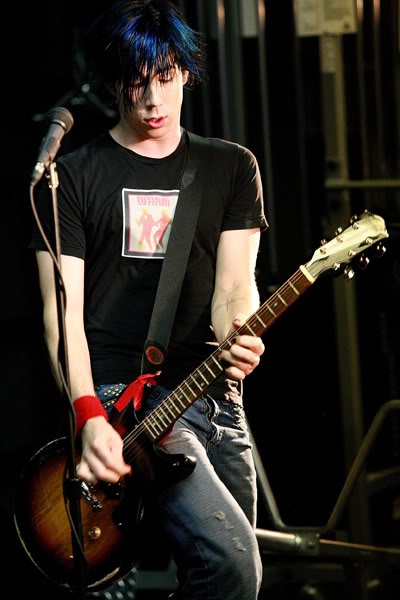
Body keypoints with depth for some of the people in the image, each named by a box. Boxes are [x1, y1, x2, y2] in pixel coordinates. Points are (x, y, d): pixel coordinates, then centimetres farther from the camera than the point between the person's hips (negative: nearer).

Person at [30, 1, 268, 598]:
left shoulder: (232, 167, 13)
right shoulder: (73, 176, 3)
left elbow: (234, 283, 3)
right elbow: (62, 310, -4)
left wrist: (238, 338, -22)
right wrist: (90, 418, -20)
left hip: (217, 399, 5)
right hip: (122, 397, -5)